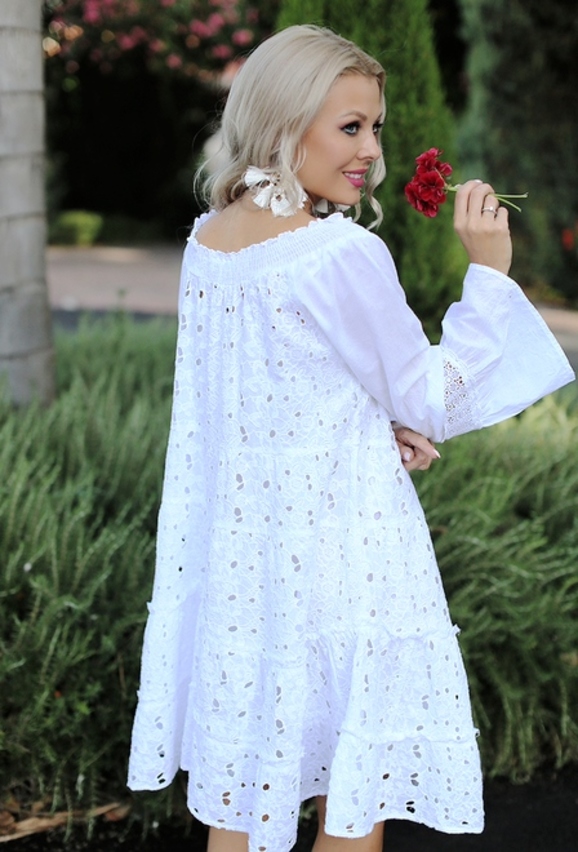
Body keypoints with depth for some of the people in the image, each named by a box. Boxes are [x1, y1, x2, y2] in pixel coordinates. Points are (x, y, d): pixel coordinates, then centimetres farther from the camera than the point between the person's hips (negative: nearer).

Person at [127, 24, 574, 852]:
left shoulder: (207, 240, 3)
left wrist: (377, 423, 4)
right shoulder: (345, 254, -19)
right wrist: (488, 270, -9)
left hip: (233, 546, 7)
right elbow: (432, 406, -10)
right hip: (336, 553, -7)